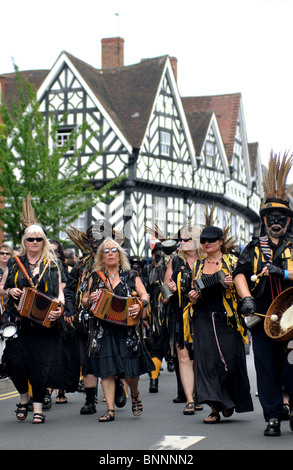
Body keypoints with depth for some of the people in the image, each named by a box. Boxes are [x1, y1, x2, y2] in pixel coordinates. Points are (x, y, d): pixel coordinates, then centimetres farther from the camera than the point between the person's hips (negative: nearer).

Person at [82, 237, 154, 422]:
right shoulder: (95, 277, 13)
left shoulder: (131, 276, 9)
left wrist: (140, 305, -20)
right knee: (106, 370, -4)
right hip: (103, 329, 1)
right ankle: (110, 410, 1)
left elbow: (144, 295, 1)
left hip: (126, 328, -1)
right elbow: (85, 300, 17)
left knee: (130, 371, -4)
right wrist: (90, 300, -6)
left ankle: (135, 394, 28)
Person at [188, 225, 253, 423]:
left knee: (230, 359, -3)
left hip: (226, 319, -3)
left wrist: (232, 285, -15)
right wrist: (193, 297, 2)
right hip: (203, 319, 3)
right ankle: (215, 408, -5)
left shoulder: (232, 261, 5)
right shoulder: (198, 265, 15)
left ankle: (230, 401, 20)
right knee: (207, 361, -6)